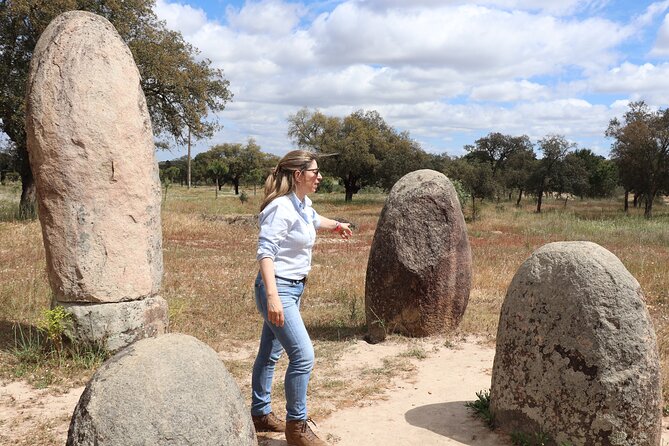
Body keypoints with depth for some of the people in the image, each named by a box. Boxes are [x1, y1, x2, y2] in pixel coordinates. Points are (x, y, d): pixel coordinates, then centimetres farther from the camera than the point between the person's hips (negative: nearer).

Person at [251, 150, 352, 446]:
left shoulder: (304, 204, 8)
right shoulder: (281, 207, -20)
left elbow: (314, 220, 33)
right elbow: (265, 252, -27)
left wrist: (336, 226, 53)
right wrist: (272, 296, -37)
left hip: (294, 288, 10)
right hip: (278, 289, -9)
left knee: (270, 353, 18)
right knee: (303, 355, -12)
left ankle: (260, 414, 32)